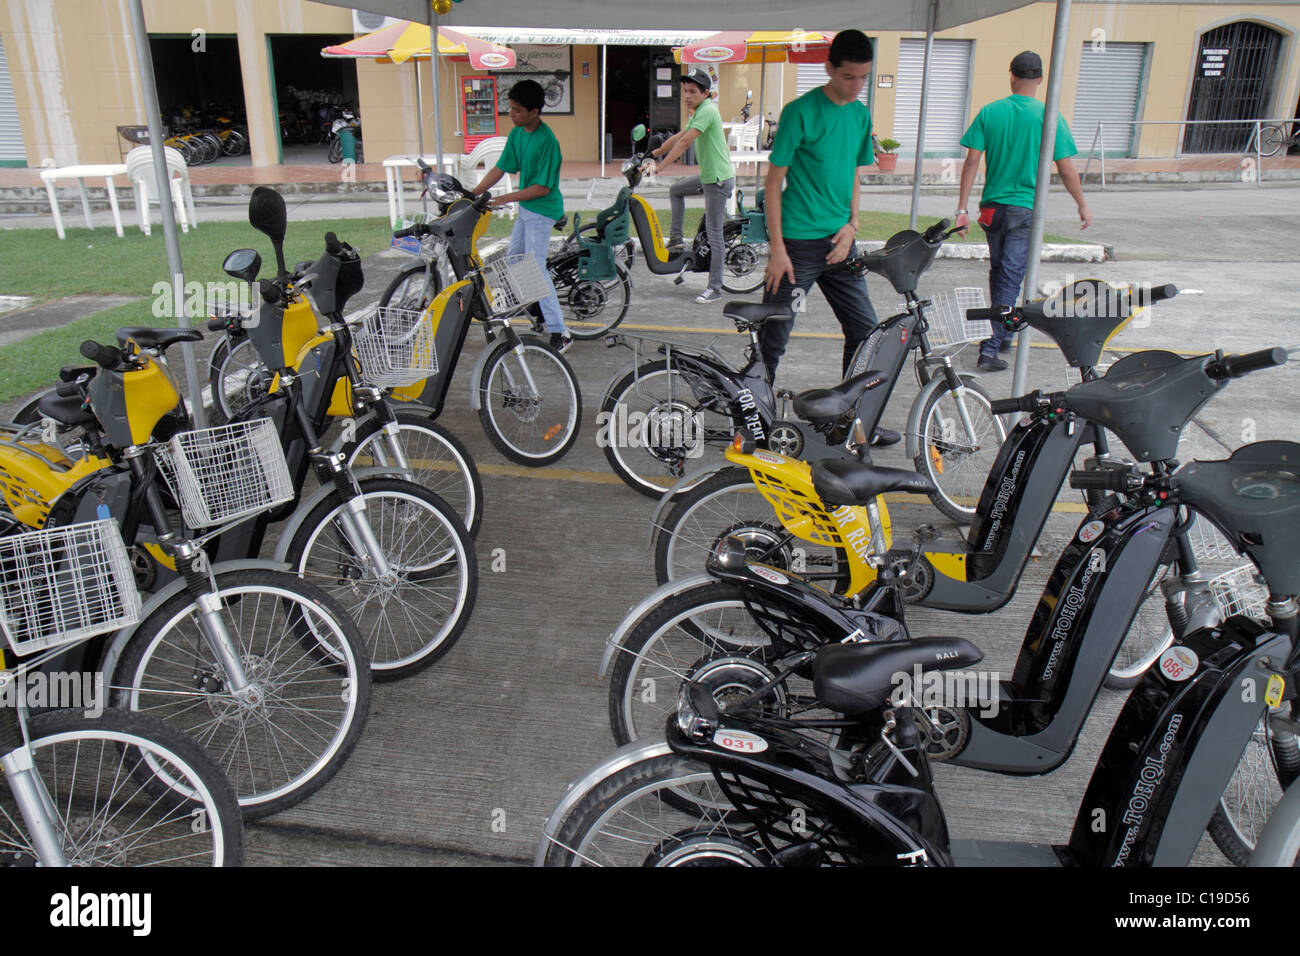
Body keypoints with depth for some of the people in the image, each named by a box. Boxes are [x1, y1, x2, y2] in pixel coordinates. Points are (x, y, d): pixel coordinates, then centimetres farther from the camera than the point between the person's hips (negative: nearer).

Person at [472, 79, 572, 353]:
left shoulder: (547, 140, -21)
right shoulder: (517, 133, 3)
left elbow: (543, 187, -22)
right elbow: (500, 168, 7)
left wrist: (505, 199, -21)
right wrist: (473, 194, 0)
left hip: (542, 210, -9)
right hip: (525, 207, 9)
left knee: (535, 268, -13)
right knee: (513, 259, 19)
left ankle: (559, 333, -12)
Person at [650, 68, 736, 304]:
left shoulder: (707, 111, -17)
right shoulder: (699, 112, 15)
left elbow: (684, 142, -24)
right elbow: (678, 137, 23)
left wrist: (659, 167, -25)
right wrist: (653, 153, 25)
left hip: (718, 180, -10)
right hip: (707, 176, 10)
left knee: (713, 234, -7)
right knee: (676, 190, 27)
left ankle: (715, 288, -2)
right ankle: (675, 239, 31)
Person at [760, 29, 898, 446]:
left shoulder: (861, 114, 10)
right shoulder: (800, 111, -9)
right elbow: (774, 182, -9)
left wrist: (851, 224, 2)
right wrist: (777, 249, -14)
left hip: (838, 242, 6)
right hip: (798, 243, -6)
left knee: (865, 329, 8)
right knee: (774, 338, -1)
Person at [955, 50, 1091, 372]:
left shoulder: (989, 112, 0)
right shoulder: (1050, 117, -6)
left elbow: (971, 161, -4)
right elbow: (1066, 169, -4)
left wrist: (962, 208, 0)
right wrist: (1083, 206, 10)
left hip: (992, 208, 3)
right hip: (1026, 210, -3)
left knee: (998, 273, 18)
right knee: (1011, 277, -3)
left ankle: (1001, 335, 31)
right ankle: (991, 348, -11)